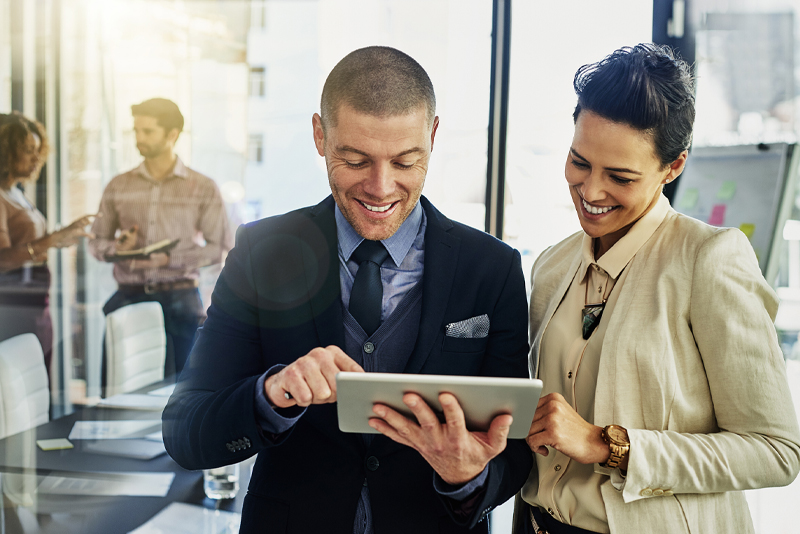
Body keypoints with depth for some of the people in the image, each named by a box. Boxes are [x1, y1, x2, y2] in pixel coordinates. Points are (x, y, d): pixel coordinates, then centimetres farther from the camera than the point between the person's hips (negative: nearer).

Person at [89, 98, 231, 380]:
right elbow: (97, 242, 16)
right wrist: (117, 248, -7)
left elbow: (220, 248, -1)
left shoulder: (203, 188, 4)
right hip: (129, 295, 2)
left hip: (179, 296, -2)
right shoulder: (118, 186, 12)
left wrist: (171, 258, -13)